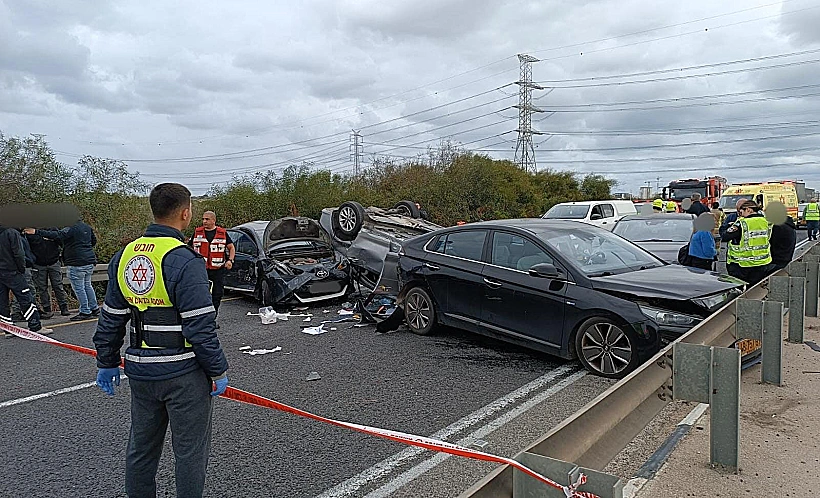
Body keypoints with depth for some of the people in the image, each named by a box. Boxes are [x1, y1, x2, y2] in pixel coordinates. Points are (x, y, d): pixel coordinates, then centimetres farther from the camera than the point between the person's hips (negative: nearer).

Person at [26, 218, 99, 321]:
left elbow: (57, 235, -27)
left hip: (77, 263, -9)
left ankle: (85, 312, 3)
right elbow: (94, 241, 23)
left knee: (78, 288, 0)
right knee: (87, 285, 19)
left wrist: (36, 232, -29)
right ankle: (94, 308, 23)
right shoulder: (87, 227, 11)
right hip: (90, 261, 9)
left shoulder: (71, 229, -15)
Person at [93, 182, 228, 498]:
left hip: (140, 371, 7)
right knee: (190, 450, 7)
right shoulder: (184, 261, -19)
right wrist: (218, 371, -10)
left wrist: (107, 363, 21)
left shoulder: (124, 257, 5)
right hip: (183, 373, -7)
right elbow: (201, 327, -20)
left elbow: (110, 320, 11)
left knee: (141, 445, 21)